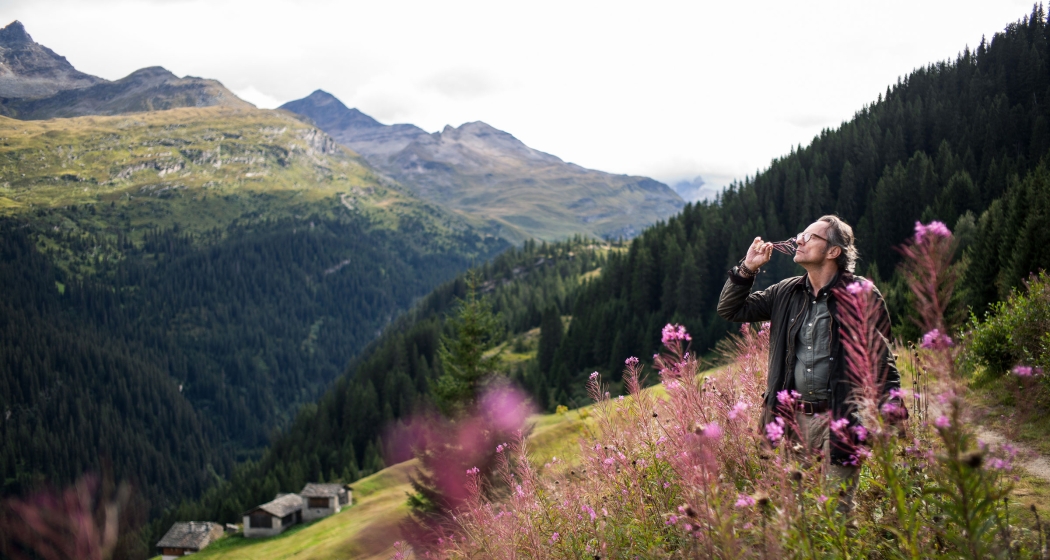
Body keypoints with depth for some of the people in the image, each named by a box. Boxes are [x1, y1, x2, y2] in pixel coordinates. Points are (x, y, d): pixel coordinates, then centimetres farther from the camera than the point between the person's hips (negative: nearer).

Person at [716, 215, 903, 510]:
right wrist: (747, 268, 2)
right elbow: (730, 310, 16)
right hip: (792, 417, 5)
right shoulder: (786, 293, 10)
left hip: (839, 419, -5)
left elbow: (884, 363, -4)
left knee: (836, 509, -3)